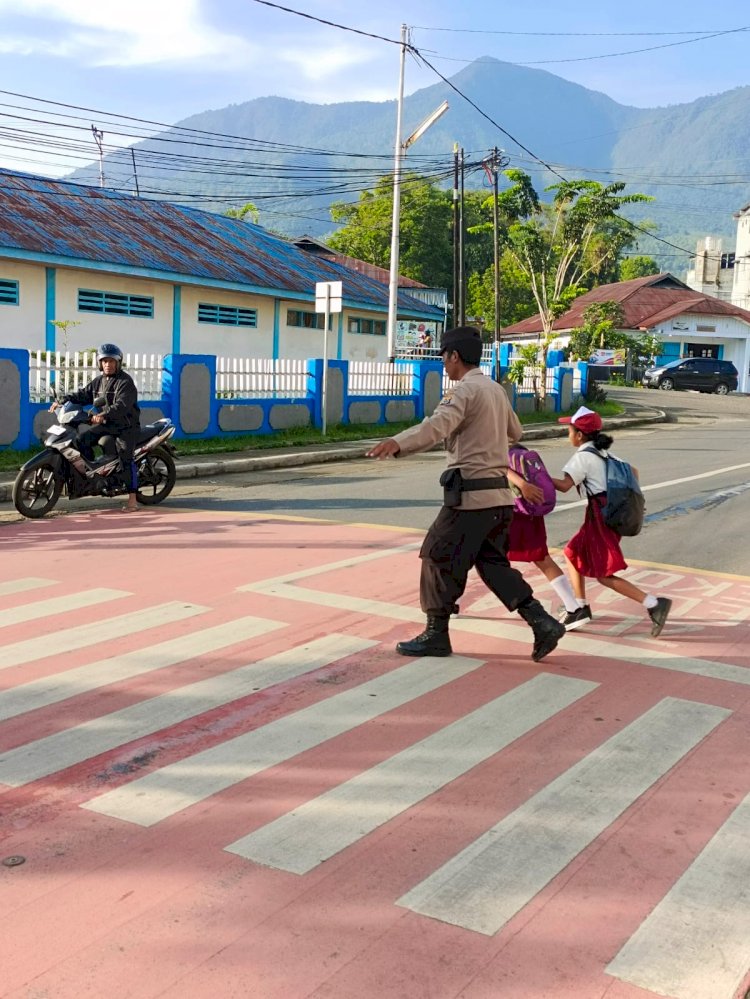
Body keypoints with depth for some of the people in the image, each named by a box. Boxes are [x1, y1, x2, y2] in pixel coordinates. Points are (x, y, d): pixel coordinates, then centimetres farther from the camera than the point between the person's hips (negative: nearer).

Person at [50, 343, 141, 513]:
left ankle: (132, 499, -18)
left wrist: (104, 415, -38)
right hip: (105, 424, 8)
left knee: (126, 459, -16)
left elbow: (122, 405, -25)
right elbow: (82, 394, 14)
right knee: (81, 440, -6)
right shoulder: (98, 381, 14)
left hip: (126, 425, -7)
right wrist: (63, 401, -1)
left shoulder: (125, 381, -12)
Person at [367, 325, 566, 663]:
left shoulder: (466, 390, -11)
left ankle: (436, 635, 12)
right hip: (499, 495, 9)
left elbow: (439, 424, -32)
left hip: (470, 495, -9)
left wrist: (397, 443, -47)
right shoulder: (496, 390, 16)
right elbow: (514, 432, 33)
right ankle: (542, 622, 6)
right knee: (493, 563, 15)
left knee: (438, 558, 3)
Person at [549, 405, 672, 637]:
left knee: (604, 575, -7)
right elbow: (633, 472, 19)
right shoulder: (603, 453, 16)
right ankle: (581, 607, 26)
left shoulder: (583, 456, -11)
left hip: (601, 516, -10)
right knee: (573, 554, 21)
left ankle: (654, 604, -15)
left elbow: (564, 485, -21)